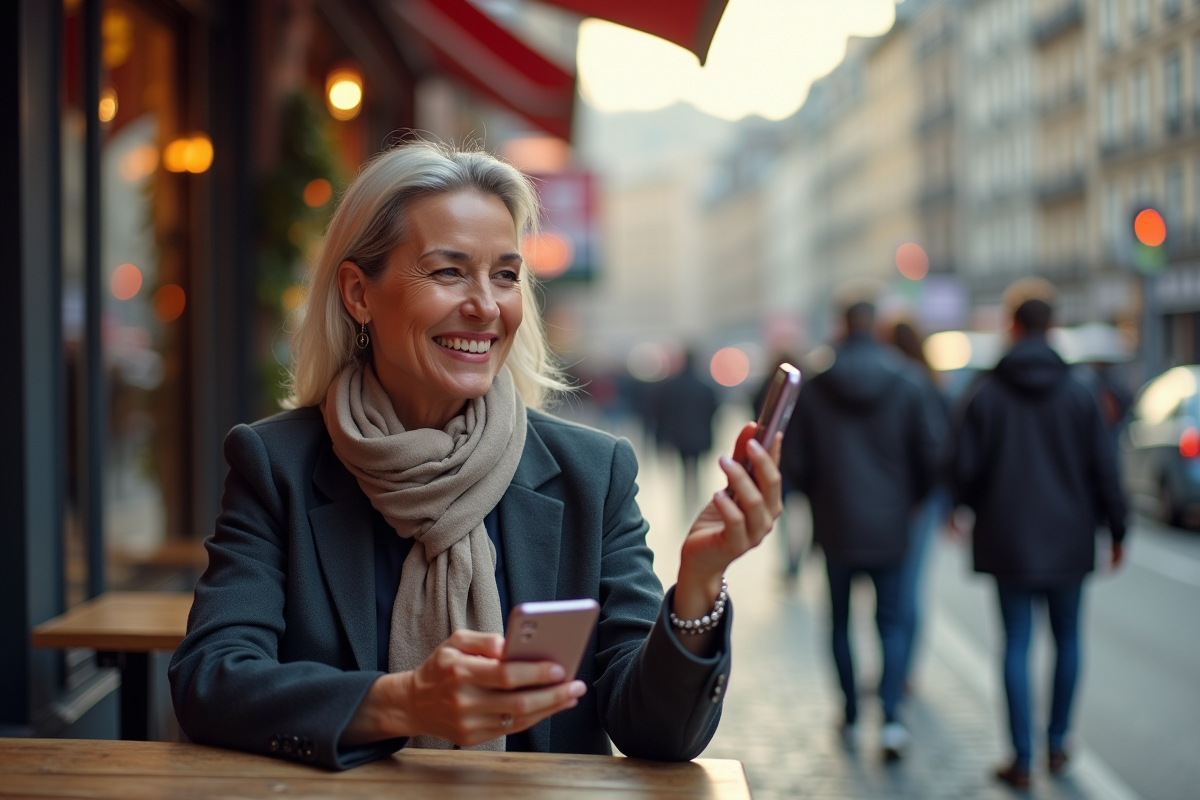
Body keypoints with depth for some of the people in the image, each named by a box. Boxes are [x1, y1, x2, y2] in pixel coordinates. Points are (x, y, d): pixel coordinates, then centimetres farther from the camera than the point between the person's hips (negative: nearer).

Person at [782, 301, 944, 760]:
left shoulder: (813, 389, -5)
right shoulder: (908, 386, -5)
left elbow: (795, 464, -4)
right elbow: (932, 456, -5)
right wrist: (909, 499, 12)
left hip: (836, 527, 0)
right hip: (890, 527, 0)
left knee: (841, 621, 14)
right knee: (892, 621, 9)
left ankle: (852, 718, 20)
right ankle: (891, 718, -7)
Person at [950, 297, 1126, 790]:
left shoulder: (986, 394, -6)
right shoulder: (1078, 394, -3)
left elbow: (964, 468, -5)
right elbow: (1103, 469, -1)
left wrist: (970, 508, 16)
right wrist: (1116, 529, 10)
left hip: (1008, 541, -1)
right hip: (1068, 541, 1)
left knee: (1016, 644, 2)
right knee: (1067, 639, 16)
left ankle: (1022, 760, 3)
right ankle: (1056, 745, 21)